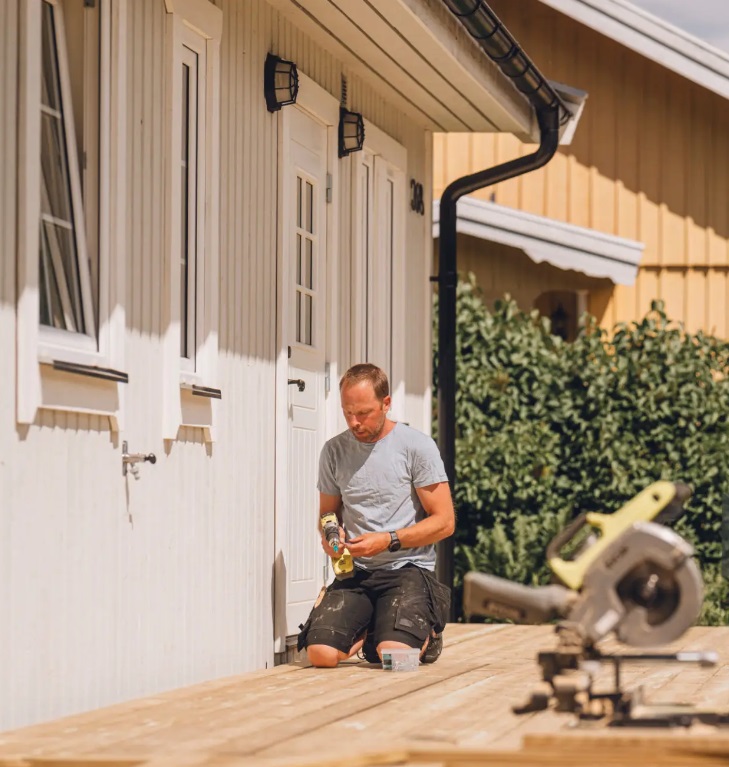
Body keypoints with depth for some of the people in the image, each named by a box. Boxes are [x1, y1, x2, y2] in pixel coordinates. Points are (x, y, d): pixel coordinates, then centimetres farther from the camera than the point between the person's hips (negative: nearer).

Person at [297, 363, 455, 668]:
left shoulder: (417, 446, -4)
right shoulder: (334, 451, 9)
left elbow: (444, 522, -4)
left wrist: (388, 541, -14)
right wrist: (329, 536, -2)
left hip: (407, 568, -3)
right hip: (355, 573, 4)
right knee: (320, 653, -20)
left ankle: (423, 631, 10)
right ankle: (366, 631, 14)